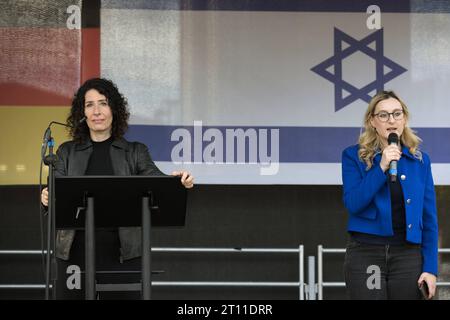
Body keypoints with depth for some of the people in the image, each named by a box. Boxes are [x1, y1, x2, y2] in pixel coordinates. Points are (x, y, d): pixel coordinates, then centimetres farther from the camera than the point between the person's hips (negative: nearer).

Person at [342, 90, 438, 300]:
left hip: (408, 256, 2)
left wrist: (431, 267, 0)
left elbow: (429, 218, 6)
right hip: (365, 254, -2)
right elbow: (352, 204, -11)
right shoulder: (354, 156, 1)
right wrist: (381, 168, -19)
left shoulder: (420, 160, 7)